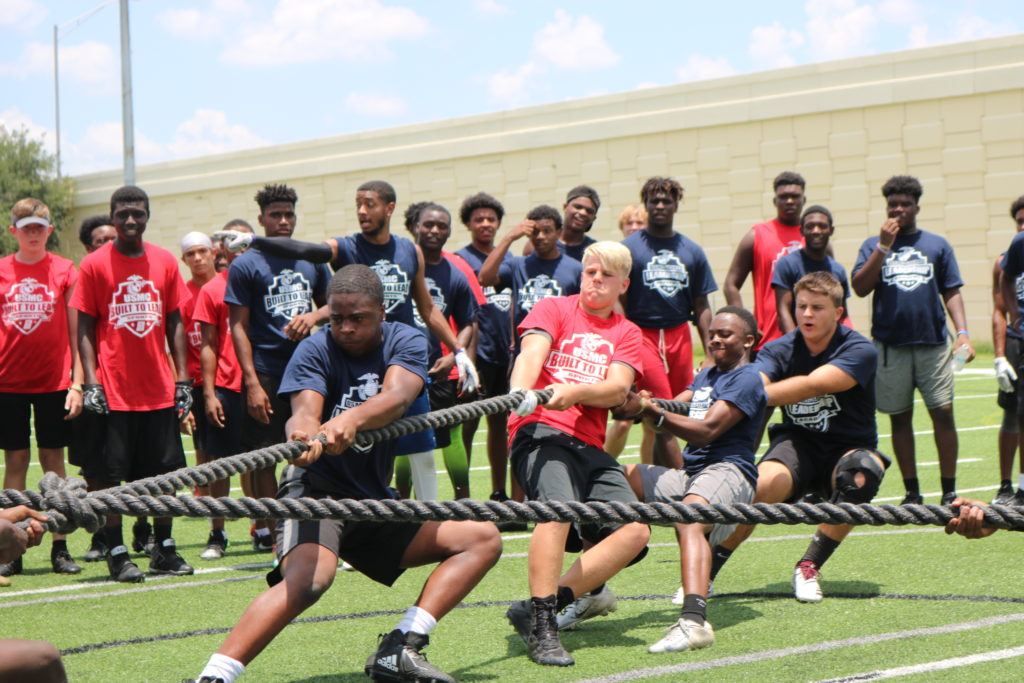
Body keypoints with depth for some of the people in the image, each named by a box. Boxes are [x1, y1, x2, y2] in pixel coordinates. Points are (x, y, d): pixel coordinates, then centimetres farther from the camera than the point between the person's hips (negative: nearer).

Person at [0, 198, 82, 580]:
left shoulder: (65, 272, 1)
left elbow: (75, 330, 3)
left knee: (53, 458, 3)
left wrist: (78, 382, -3)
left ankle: (59, 547, 6)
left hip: (54, 381, -1)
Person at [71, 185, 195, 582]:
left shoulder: (165, 262, 7)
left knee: (164, 471, 8)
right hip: (113, 391, -3)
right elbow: (85, 328, -2)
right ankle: (116, 554, 8)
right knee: (112, 474, -1)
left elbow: (174, 322, 11)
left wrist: (182, 378, 6)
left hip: (160, 389, 3)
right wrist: (90, 382, -10)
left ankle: (163, 549, 19)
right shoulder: (94, 265, -2)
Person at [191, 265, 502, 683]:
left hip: (375, 500, 6)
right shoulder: (314, 350, -6)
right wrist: (304, 434, -53)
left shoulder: (406, 343, 1)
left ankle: (399, 649, -13)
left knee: (483, 539, -1)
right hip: (317, 490, -6)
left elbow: (397, 397, -21)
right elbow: (304, 410, -26)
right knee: (308, 578, -34)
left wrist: (351, 419, -44)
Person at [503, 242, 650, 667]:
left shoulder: (626, 333, 18)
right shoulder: (554, 308, 12)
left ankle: (539, 607, -12)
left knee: (635, 531, -13)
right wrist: (519, 394, -30)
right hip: (541, 431, -5)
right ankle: (541, 629, -31)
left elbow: (617, 388, 0)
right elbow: (533, 352, -8)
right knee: (560, 506, -32)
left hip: (590, 445, 5)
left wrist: (574, 392, -22)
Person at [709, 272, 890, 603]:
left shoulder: (860, 351, -13)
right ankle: (704, 571, -18)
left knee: (862, 473, -36)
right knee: (762, 485, -32)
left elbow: (811, 386, -31)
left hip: (848, 448, -1)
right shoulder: (779, 349, -2)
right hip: (797, 443, 1)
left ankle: (809, 567, -20)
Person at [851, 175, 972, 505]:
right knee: (900, 418, 5)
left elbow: (951, 292, 9)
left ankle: (949, 491, 2)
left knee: (943, 413, -6)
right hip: (890, 346, 0)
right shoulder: (873, 246, 9)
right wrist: (884, 246, -10)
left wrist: (962, 333, -4)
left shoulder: (937, 245, 10)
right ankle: (912, 493, 14)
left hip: (933, 343, 0)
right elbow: (860, 287, -4)